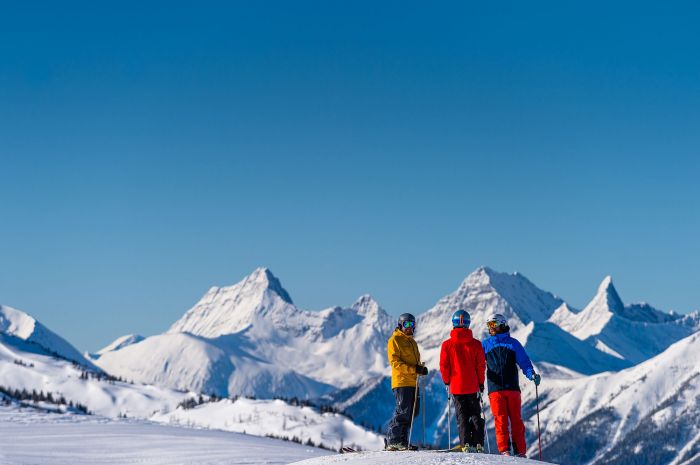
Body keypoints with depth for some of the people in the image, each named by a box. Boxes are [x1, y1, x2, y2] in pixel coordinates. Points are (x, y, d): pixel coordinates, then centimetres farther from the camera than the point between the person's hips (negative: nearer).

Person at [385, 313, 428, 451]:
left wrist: (421, 368, 4)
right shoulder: (395, 340, -3)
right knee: (402, 412, -12)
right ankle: (392, 441, -7)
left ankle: (402, 440, 11)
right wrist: (413, 369, -21)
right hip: (401, 381, -8)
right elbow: (395, 362, -12)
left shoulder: (412, 342, 23)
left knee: (412, 413, 6)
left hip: (413, 382, 8)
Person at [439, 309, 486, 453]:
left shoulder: (447, 345, -7)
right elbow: (481, 365, -1)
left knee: (462, 416, 5)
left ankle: (466, 444, -5)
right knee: (476, 415, 10)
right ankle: (478, 444, 3)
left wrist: (447, 381, 12)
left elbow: (444, 367, -4)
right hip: (473, 386, 1)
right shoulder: (476, 344, -4)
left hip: (457, 386, -1)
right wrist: (481, 382, 11)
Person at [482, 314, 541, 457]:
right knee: (500, 419, -6)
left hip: (512, 387, 0)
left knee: (516, 420, 0)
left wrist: (531, 374, -12)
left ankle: (520, 451, 4)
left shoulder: (513, 343, 10)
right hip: (495, 389, 0)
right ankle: (504, 450, -6)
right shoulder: (485, 344, 14)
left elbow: (524, 361, 5)